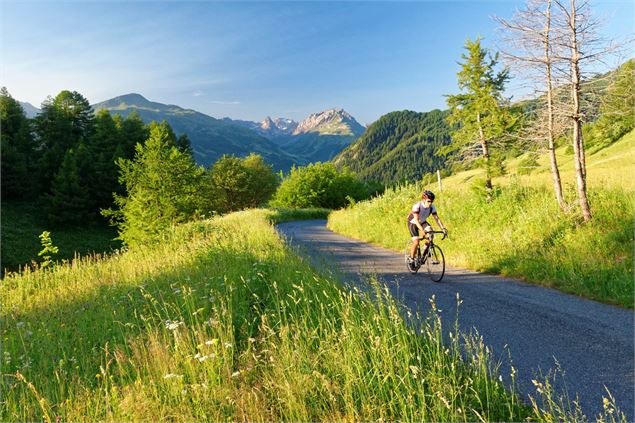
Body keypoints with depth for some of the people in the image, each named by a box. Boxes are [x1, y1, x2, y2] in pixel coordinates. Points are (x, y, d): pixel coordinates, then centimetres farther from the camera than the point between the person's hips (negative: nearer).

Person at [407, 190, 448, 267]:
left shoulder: (432, 207, -19)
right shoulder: (417, 206, -32)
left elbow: (437, 218, -20)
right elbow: (416, 220, -39)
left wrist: (443, 228, -36)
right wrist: (422, 231, -51)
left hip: (423, 222, 5)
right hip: (413, 223, -5)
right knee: (416, 242, -20)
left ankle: (425, 249, -4)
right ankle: (411, 259, 1)